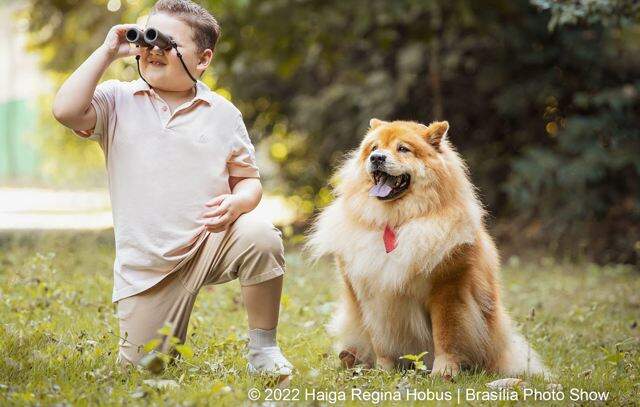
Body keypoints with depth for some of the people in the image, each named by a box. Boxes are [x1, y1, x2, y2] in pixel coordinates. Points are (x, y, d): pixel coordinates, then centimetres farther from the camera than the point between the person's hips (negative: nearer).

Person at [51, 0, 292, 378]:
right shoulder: (118, 100, -1)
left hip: (211, 244, 0)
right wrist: (106, 52, -15)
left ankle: (263, 350, -13)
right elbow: (66, 110, -20)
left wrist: (237, 202, -19)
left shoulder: (222, 113, 2)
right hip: (146, 265, 0)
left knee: (259, 235, -33)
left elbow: (249, 179, 6)